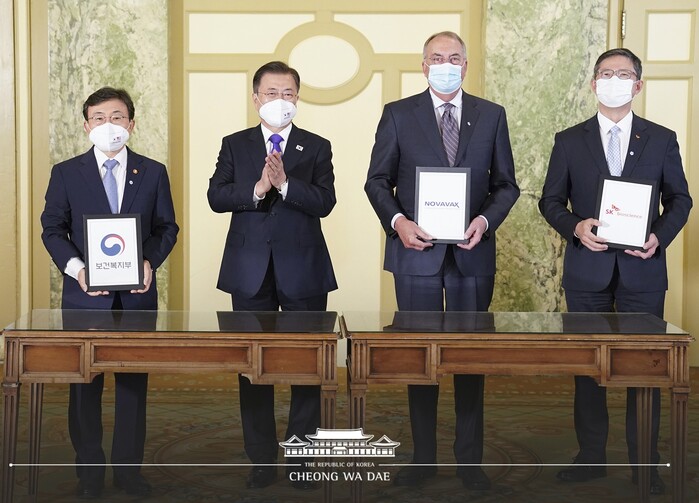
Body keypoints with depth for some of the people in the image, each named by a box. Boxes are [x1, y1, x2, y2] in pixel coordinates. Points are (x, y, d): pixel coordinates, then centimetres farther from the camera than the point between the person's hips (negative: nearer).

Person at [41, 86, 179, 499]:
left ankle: (129, 466, 18)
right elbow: (53, 229, 2)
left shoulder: (153, 173, 6)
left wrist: (150, 262, -12)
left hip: (138, 293, 1)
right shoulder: (66, 173, 4)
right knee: (85, 384, 5)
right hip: (85, 294, -1)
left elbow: (167, 228, 7)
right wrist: (75, 267, -14)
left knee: (134, 382, 6)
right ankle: (90, 469, 16)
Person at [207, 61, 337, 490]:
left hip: (303, 270, -1)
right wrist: (257, 189, -18)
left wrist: (285, 184, -22)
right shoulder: (235, 145, 9)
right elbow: (216, 197, -4)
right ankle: (262, 458, 16)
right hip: (250, 271, 1)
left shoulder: (317, 147, 5)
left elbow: (325, 202, -9)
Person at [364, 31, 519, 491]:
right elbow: (377, 181, 3)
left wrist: (485, 220, -11)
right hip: (417, 250, -1)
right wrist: (397, 221, -14)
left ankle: (470, 458, 18)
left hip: (472, 252, 1)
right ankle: (423, 457, 18)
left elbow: (506, 184, 7)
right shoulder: (398, 114, 3)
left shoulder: (492, 116, 6)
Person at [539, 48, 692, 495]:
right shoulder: (570, 141, 5)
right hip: (587, 269, 1)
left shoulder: (661, 139, 4)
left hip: (642, 269, -1)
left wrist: (661, 237, -11)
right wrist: (575, 227, -13)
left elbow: (680, 198, 7)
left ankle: (645, 462, 14)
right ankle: (591, 456, 19)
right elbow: (551, 201, 6)